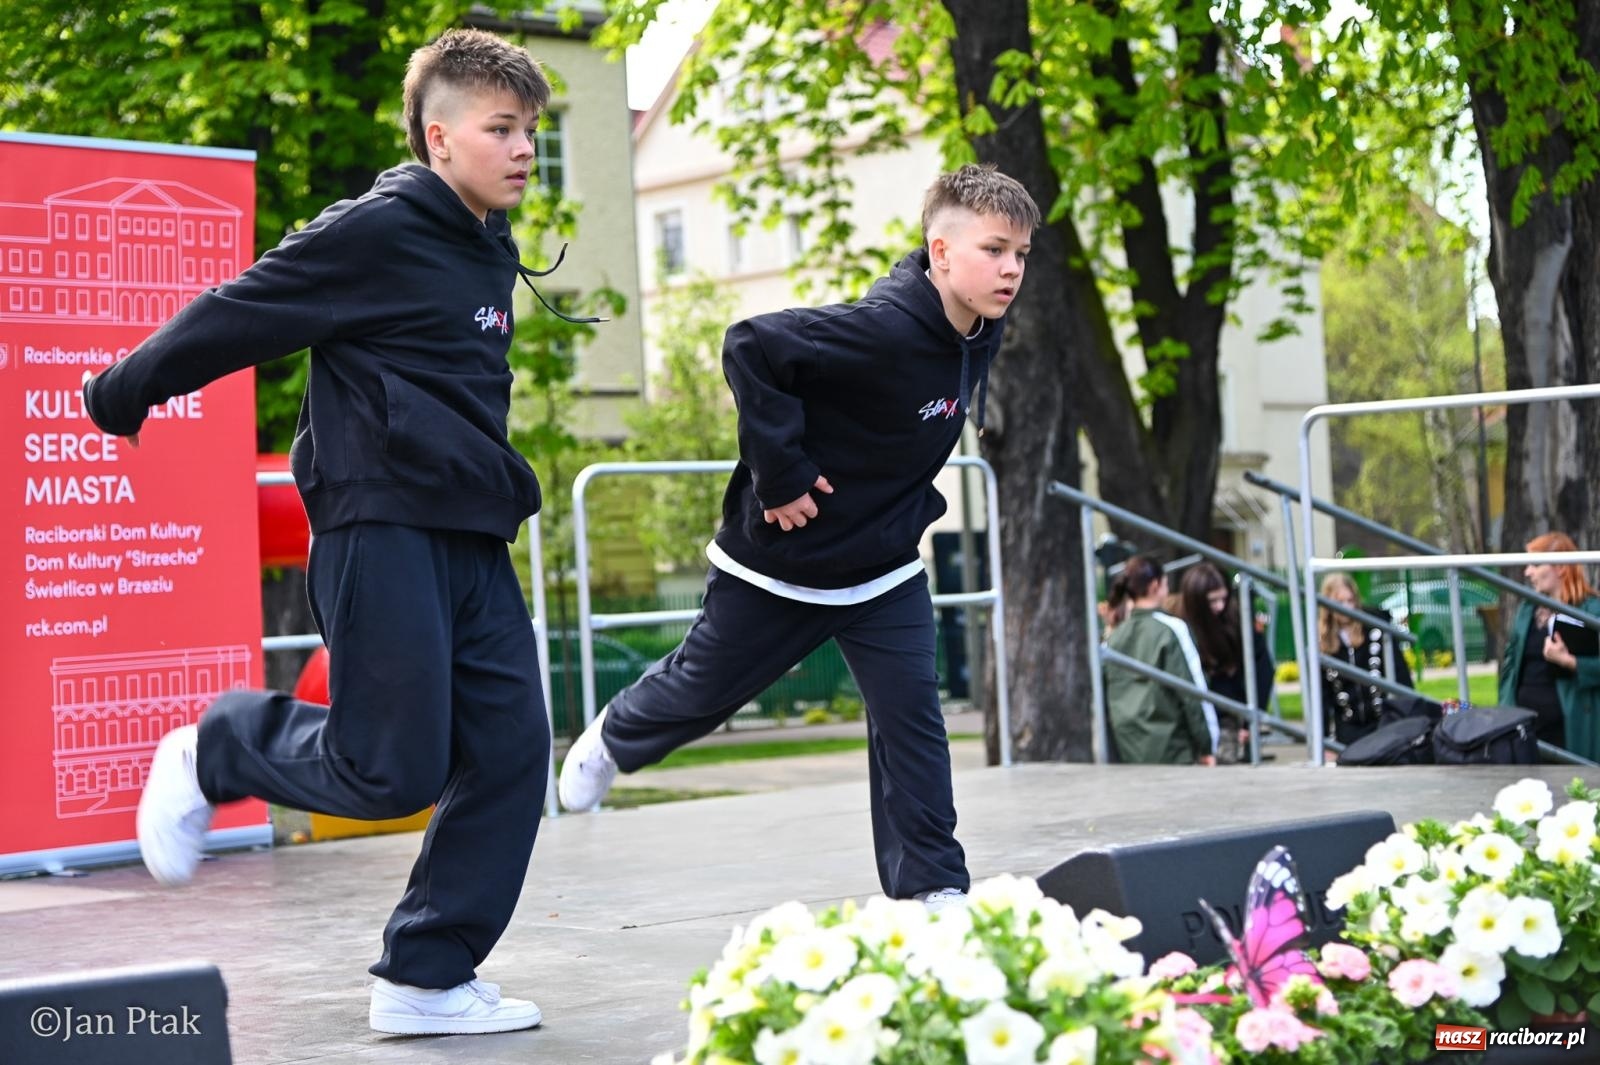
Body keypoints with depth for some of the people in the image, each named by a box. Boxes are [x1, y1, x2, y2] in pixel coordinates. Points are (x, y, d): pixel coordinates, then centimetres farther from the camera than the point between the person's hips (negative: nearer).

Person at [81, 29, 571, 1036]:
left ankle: (428, 979, 9)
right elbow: (238, 317, -5)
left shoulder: (488, 250, 15)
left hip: (473, 539, 8)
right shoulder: (377, 232, -11)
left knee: (511, 750, 0)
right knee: (392, 773, -9)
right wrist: (122, 398, 2)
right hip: (385, 530, -8)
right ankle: (209, 754, 17)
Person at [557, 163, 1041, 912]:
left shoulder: (982, 333, -5)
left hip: (883, 566, 6)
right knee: (704, 688, 15)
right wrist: (781, 473, -30)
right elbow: (749, 347, -34)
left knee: (911, 713, -4)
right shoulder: (882, 328, -32)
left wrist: (911, 500, 9)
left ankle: (933, 888, 3)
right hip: (780, 565, -6)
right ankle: (612, 739, 45)